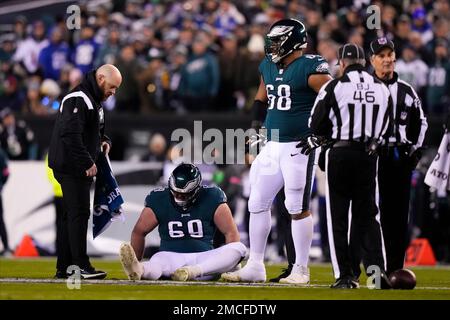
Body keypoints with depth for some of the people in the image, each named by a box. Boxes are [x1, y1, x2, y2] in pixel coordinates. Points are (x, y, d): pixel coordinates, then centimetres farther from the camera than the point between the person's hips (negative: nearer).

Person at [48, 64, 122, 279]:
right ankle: (82, 265, -14)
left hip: (80, 168, 10)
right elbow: (70, 135, -25)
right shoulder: (78, 99, -15)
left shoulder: (94, 100, 19)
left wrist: (103, 141, 10)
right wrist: (88, 163, -22)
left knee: (72, 216, 11)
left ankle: (63, 268, 15)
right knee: (79, 214, -12)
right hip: (71, 167, -10)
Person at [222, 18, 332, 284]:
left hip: (299, 147, -8)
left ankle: (301, 270, 5)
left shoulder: (309, 68, -12)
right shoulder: (269, 66, 12)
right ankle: (255, 266, 16)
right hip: (273, 146, 8)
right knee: (258, 204, 9)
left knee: (298, 208, -3)